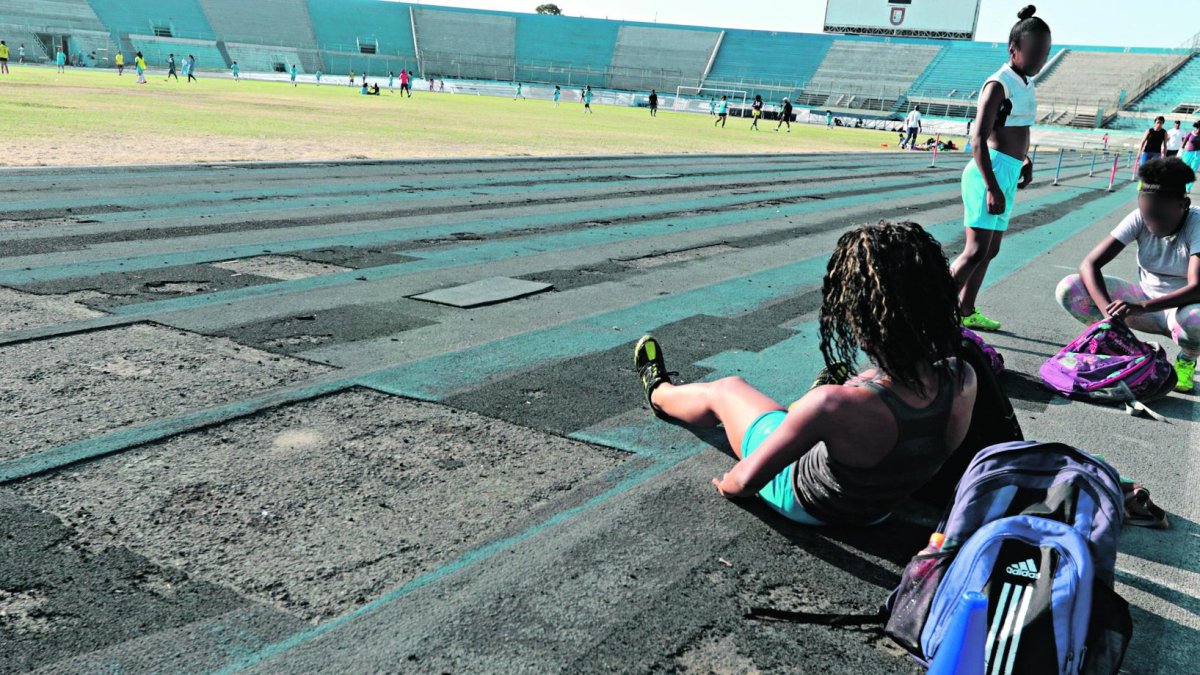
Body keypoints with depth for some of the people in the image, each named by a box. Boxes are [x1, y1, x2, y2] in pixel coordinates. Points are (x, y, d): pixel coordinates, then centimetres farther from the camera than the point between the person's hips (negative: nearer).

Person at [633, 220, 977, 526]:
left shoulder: (835, 404, -44)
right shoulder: (964, 380, -29)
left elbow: (747, 481, -31)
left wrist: (727, 485, -7)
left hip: (807, 504, -4)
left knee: (725, 389, 19)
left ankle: (659, 392, 53)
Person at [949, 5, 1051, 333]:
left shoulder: (1026, 85, 14)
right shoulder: (998, 85, -14)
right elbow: (978, 140, -22)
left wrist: (1025, 160, 19)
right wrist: (992, 188, -27)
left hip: (1008, 174, 10)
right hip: (989, 173, -10)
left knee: (990, 250, 13)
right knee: (976, 251, -14)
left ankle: (966, 312, 22)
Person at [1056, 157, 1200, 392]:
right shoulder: (1139, 219, -14)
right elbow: (1090, 265, -22)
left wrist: (1141, 307, -48)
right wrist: (1109, 312, -37)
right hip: (1145, 303, 3)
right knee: (1069, 289, -21)